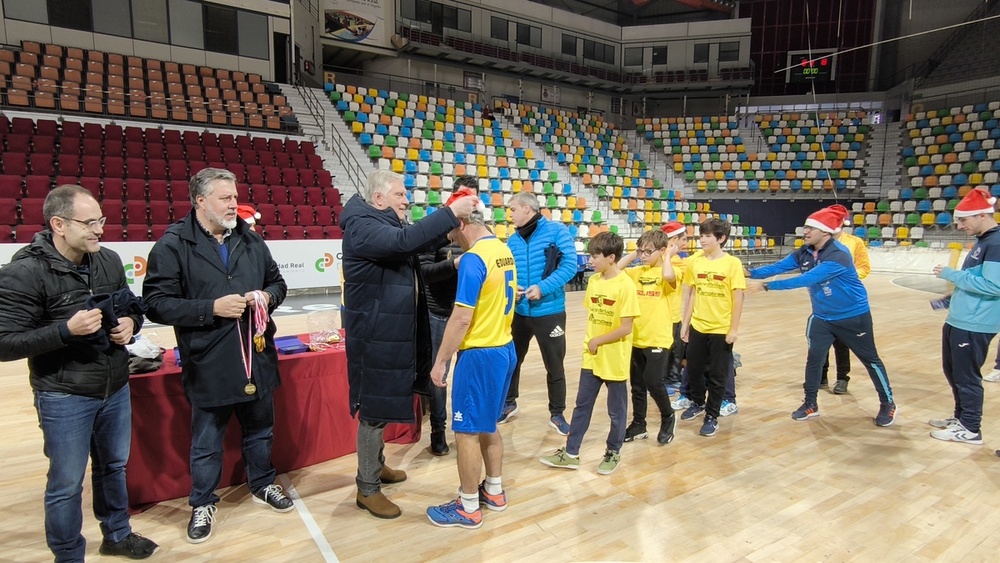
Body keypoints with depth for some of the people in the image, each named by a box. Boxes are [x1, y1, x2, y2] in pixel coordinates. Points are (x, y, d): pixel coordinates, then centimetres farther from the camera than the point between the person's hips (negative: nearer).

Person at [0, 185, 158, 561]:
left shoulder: (109, 260, 0)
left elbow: (132, 306, 14)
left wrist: (130, 323, -8)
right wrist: (67, 329, -29)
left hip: (116, 389, 6)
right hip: (64, 398, -5)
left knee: (113, 467, 22)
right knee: (66, 484, 10)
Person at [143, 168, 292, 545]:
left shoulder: (251, 240, 6)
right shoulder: (173, 245, -10)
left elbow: (277, 282, 15)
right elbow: (157, 303, -14)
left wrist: (268, 296, -7)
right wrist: (212, 308, -22)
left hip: (257, 358, 5)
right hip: (208, 365, -4)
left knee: (260, 430, 21)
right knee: (206, 443, 13)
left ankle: (262, 485, 42)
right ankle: (202, 503, 34)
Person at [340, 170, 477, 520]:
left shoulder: (386, 225, 14)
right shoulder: (362, 227, -18)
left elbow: (420, 242, 17)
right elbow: (405, 240, -34)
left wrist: (452, 221, 1)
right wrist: (450, 213, -32)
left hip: (391, 333, 10)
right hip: (375, 336, -10)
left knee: (383, 404, 21)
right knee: (373, 409, 0)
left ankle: (376, 466, 37)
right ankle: (367, 489, 13)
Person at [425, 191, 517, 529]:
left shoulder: (473, 259, -19)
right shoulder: (504, 251, 6)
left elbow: (462, 318, -21)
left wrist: (440, 361, -13)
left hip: (480, 354, -9)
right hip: (504, 348, 9)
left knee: (467, 430, 4)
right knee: (487, 425, 21)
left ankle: (468, 508, 16)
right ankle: (494, 492, 33)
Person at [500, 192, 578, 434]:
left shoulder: (556, 231, -10)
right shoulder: (512, 240, 4)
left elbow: (569, 265, -15)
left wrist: (543, 288, -23)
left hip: (549, 312, -4)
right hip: (519, 312, 4)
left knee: (555, 366, 8)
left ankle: (557, 414, 25)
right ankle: (509, 404, 38)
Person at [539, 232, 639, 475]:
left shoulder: (625, 285, -17)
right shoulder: (593, 281, 3)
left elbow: (626, 328, -18)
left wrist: (598, 341, -10)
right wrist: (590, 341, 1)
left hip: (615, 360, -6)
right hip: (592, 357, 6)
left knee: (616, 410, 11)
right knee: (582, 405, 13)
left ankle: (613, 452, 29)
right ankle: (571, 453, 22)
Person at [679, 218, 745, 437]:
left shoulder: (732, 263, -10)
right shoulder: (695, 262, 0)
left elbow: (738, 299, -9)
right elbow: (691, 295, 6)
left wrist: (733, 329, -11)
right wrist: (685, 323, 7)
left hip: (721, 329, -4)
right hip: (697, 326, 4)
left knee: (717, 376, 7)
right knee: (694, 369, 16)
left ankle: (712, 417, 22)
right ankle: (698, 403, 41)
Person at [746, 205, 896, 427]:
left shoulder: (838, 256, -32)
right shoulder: (804, 253, -8)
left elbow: (806, 279, -40)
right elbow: (778, 267, -16)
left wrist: (766, 286, -45)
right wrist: (751, 273, -34)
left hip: (853, 316, -5)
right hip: (822, 317, 6)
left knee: (869, 359, 10)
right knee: (814, 358, 1)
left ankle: (888, 404, 28)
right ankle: (810, 404, 15)